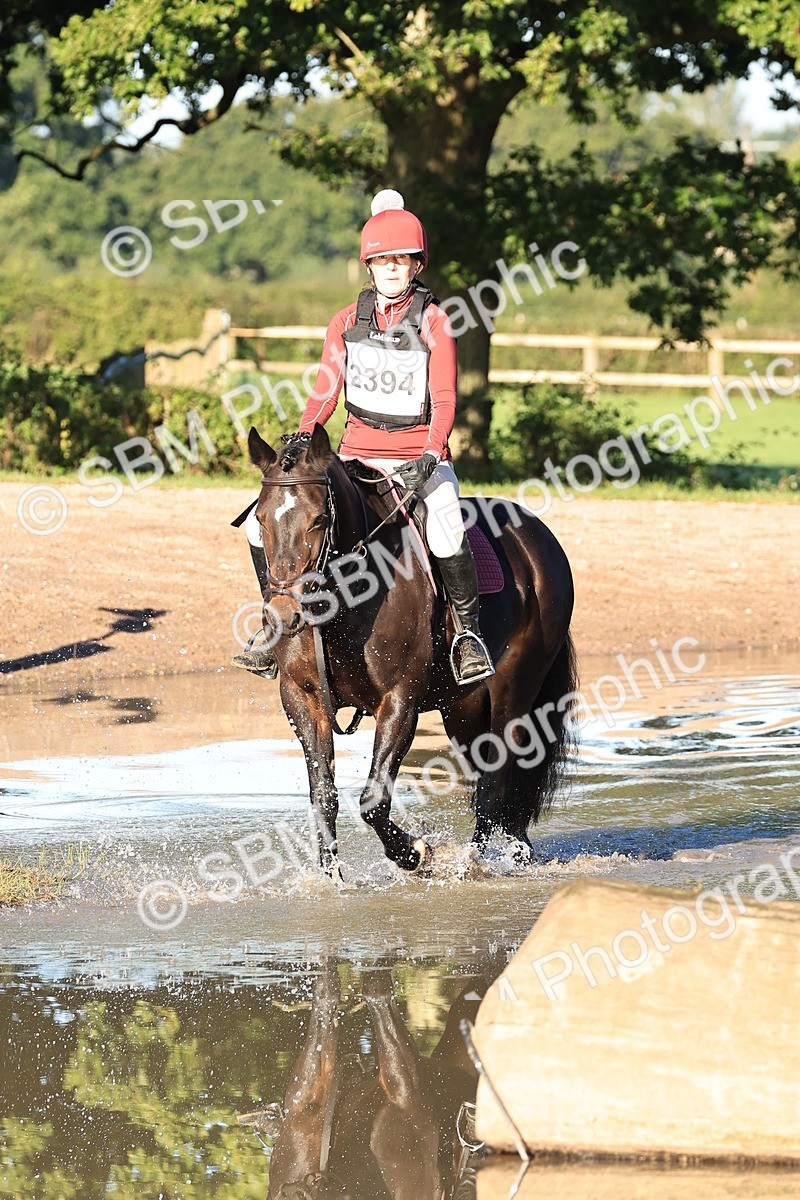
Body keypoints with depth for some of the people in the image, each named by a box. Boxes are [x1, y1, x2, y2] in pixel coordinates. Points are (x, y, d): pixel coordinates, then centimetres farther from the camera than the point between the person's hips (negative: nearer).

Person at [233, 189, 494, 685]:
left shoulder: (434, 321, -2)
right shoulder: (347, 322, 7)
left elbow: (444, 400, -7)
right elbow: (324, 392, 5)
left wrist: (431, 457, -23)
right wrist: (302, 440, -12)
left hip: (420, 455, -4)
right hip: (357, 454, 4)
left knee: (447, 533, -36)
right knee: (264, 520, -9)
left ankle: (469, 631, -14)